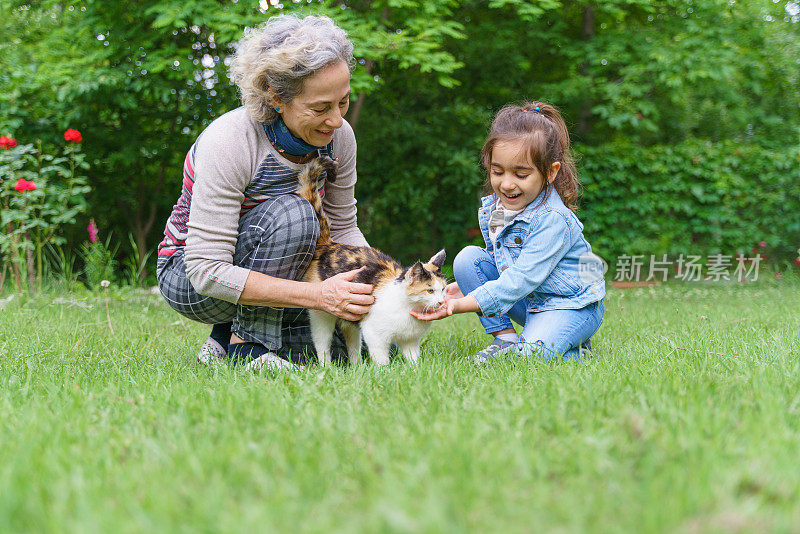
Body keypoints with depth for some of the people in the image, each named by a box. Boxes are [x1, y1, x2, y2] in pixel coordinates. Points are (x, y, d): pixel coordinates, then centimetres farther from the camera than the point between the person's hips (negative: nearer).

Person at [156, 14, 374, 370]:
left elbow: (343, 229, 1)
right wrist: (317, 294, -40)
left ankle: (234, 334, 7)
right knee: (291, 213, -33)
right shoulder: (227, 142, -31)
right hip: (190, 280, -6)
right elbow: (206, 271, -34)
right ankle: (247, 347, -19)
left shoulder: (338, 137, -13)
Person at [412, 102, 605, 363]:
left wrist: (461, 305, -35)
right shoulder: (490, 209, -2)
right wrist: (463, 287, -5)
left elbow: (520, 280, -30)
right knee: (468, 258, -9)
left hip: (572, 306, -8)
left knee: (530, 354, -34)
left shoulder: (553, 220, -26)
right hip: (526, 301, 8)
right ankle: (505, 338, -5)